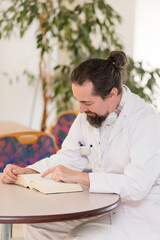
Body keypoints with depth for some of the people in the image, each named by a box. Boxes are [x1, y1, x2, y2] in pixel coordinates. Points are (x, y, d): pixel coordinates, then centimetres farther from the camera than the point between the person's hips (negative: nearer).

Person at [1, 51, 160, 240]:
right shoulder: (88, 114, 2)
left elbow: (136, 186, -29)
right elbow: (67, 158, 8)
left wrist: (78, 176, -29)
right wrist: (24, 172, -8)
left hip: (138, 211, -7)